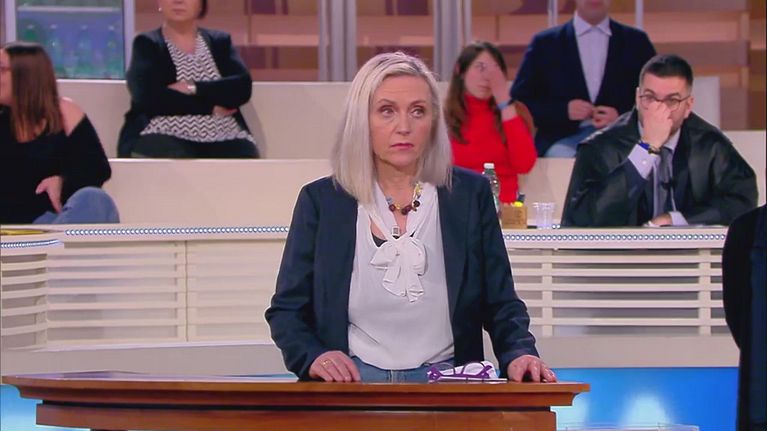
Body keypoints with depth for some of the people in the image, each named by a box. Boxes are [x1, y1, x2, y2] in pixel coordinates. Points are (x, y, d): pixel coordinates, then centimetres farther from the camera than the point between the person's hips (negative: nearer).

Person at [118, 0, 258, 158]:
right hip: (165, 139, -3)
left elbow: (243, 87, 3)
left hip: (222, 140, 3)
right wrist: (211, 106, -6)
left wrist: (193, 88, -10)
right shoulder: (146, 44, 10)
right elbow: (149, 98, -7)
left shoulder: (220, 42, 20)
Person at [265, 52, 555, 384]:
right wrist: (313, 356, -11)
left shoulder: (469, 194, 10)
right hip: (351, 382, -1)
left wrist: (520, 354, -9)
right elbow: (286, 310, 11)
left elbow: (501, 304, 12)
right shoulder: (321, 201, 8)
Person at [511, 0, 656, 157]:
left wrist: (621, 116, -9)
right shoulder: (545, 43, 13)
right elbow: (519, 103, 8)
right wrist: (564, 110, -10)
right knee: (560, 157, -36)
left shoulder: (635, 42, 15)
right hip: (563, 139, 0)